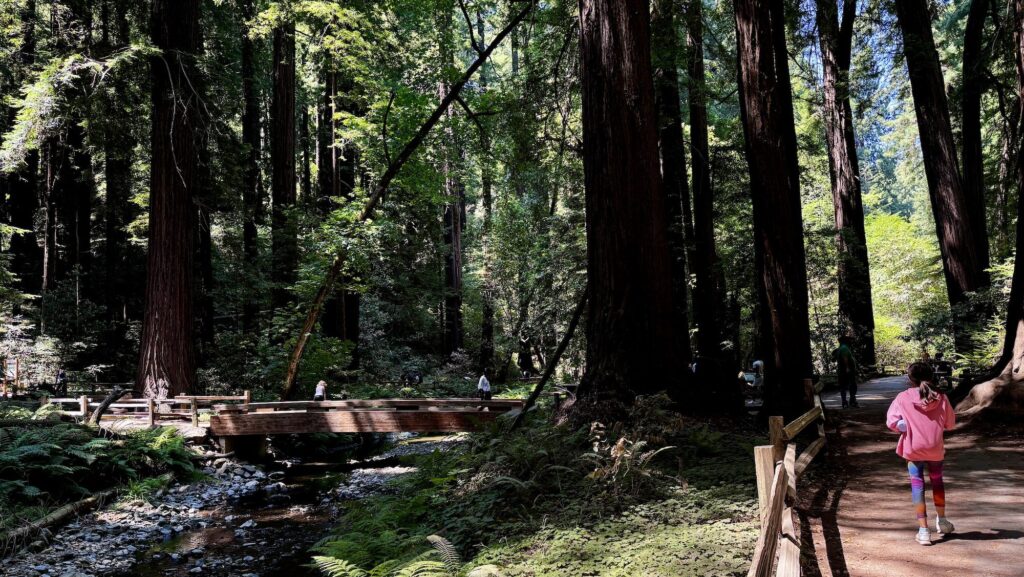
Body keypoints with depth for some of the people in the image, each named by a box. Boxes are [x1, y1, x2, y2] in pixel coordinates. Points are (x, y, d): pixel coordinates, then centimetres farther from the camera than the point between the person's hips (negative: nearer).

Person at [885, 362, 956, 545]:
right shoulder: (941, 398, -3)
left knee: (917, 485, 6)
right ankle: (941, 520, 39)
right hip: (935, 449, 2)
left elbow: (891, 422, -9)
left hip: (913, 449, -2)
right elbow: (950, 423, 7)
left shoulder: (903, 398, -7)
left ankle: (923, 530, 3)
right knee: (937, 481, 24)